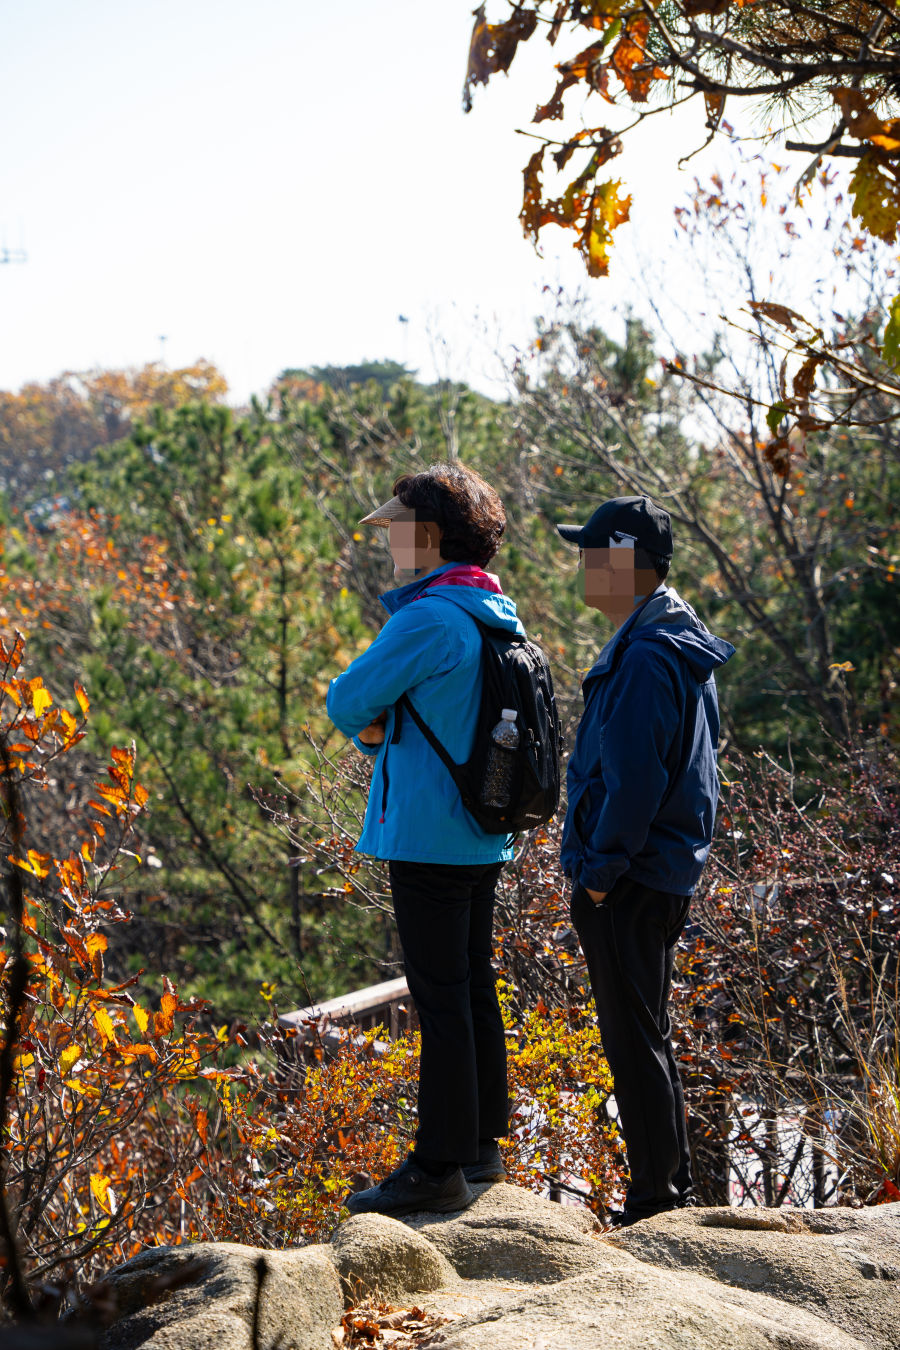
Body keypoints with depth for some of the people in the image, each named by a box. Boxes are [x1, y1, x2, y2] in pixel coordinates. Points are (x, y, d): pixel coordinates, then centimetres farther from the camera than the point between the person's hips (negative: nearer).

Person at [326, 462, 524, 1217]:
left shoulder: (430, 617, -18)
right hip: (484, 835, 9)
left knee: (441, 999, -5)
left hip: (428, 837, -9)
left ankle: (440, 1168, 0)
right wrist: (384, 727, 2)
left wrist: (369, 723, 8)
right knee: (474, 989, 15)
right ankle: (483, 1146, 24)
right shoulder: (498, 616, 11)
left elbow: (345, 702, -13)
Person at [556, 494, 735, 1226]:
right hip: (665, 873, 10)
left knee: (634, 1041, -2)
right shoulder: (679, 646, 13)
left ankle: (655, 1201, 5)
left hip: (628, 887, -10)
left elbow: (634, 780, -24)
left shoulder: (646, 658, -20)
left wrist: (601, 871, -15)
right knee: (648, 1035, 18)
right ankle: (674, 1190, 27)